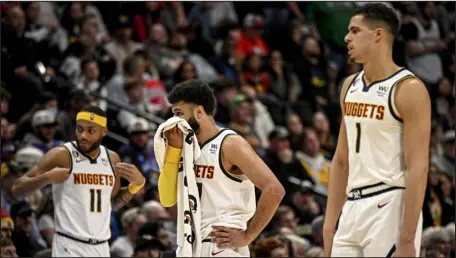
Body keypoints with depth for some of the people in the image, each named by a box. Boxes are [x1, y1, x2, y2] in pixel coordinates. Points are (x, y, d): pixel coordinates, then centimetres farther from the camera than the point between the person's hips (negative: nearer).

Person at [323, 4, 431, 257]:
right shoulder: (351, 86, 14)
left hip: (390, 208, -8)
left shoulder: (409, 89, -10)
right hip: (353, 208, 8)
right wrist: (330, 224, 13)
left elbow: (418, 169, -15)